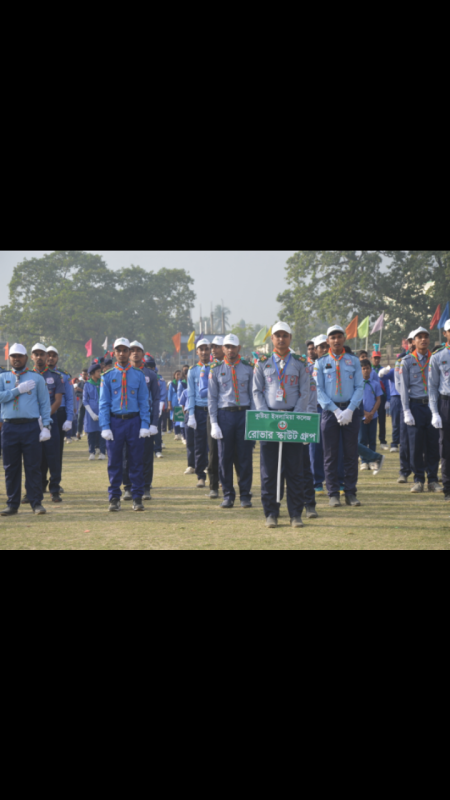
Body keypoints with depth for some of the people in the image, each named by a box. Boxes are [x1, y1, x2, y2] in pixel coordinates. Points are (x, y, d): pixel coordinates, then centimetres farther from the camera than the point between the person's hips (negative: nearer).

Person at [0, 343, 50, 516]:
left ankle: (36, 503, 3)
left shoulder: (37, 379, 8)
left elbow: (44, 403, 6)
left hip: (31, 427, -1)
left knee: (33, 467, -2)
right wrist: (18, 390, -11)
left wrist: (46, 426, -3)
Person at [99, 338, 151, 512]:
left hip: (134, 421, 0)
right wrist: (105, 427, -6)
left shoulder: (138, 375, 6)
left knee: (136, 461, 2)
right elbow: (103, 403, 4)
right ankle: (114, 498, 10)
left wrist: (145, 425, -4)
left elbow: (144, 402, 6)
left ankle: (137, 498, 8)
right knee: (114, 462, 3)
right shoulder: (108, 376, 5)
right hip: (115, 421, 0)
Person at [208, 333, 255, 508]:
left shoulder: (248, 368, 5)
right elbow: (212, 398, 5)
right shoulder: (216, 369, 5)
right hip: (224, 415, 0)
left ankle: (245, 496, 8)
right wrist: (214, 423, -3)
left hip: (244, 413, 0)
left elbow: (253, 394, 7)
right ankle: (228, 495, 10)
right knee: (225, 457, 1)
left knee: (246, 457, 0)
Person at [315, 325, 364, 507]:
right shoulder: (322, 363, 5)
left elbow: (359, 388, 3)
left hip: (351, 410, 1)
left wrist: (349, 410, -10)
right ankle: (333, 494, 3)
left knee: (351, 453, 2)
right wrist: (336, 411, -10)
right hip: (330, 410, -1)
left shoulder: (354, 361, 7)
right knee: (330, 454, -1)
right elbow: (319, 390, 1)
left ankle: (350, 493, 8)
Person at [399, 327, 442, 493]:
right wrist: (406, 411, -6)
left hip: (433, 405, 1)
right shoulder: (407, 361, 4)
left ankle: (433, 480, 8)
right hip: (416, 406, -1)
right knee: (416, 446, -1)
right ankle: (418, 480, 8)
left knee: (433, 445, 1)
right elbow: (404, 387, 2)